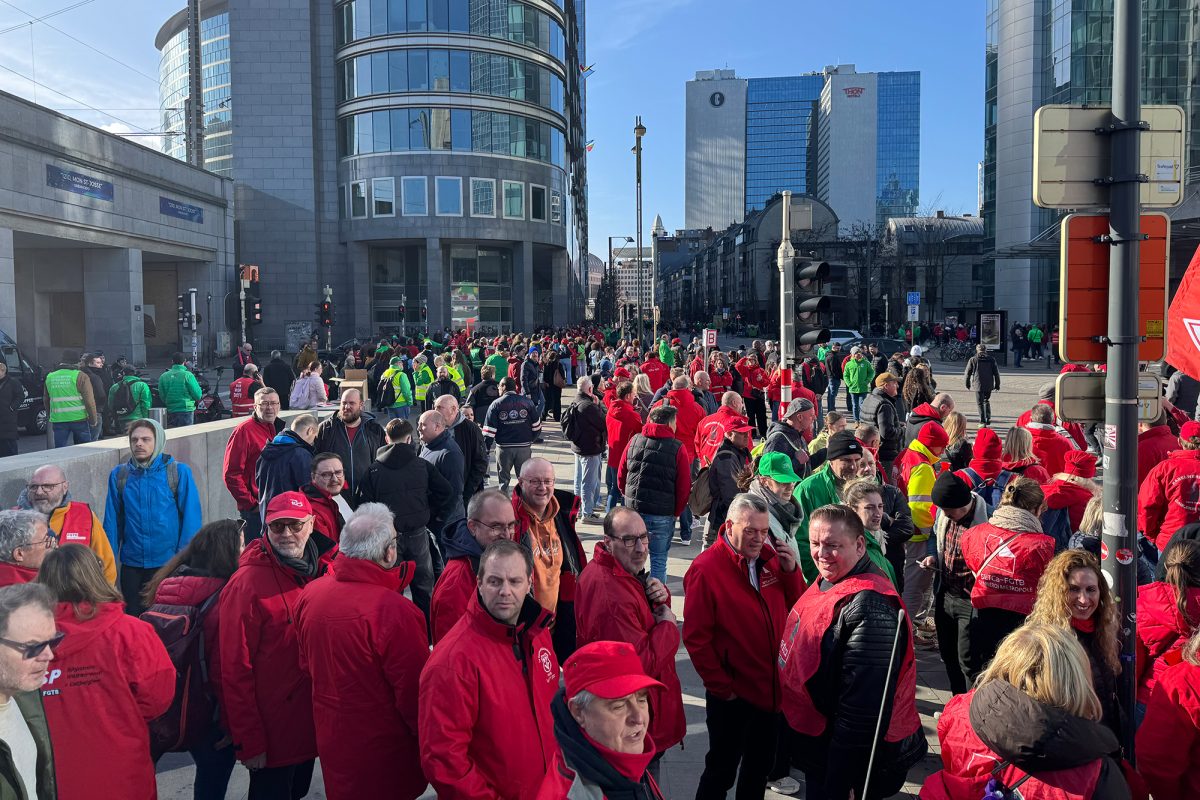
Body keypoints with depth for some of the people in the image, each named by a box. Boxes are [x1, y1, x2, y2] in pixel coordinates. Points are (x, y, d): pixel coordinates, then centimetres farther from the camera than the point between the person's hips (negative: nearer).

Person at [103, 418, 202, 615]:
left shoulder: (179, 473, -6)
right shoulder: (118, 475, 3)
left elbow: (192, 518, -6)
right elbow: (112, 521, 6)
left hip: (168, 562, -2)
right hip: (131, 564, 3)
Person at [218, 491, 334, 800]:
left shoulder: (324, 571, -2)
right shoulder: (247, 583, -19)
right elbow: (234, 670, -17)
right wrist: (249, 742, -15)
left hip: (313, 724, 6)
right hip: (272, 732, -6)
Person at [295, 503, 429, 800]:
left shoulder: (310, 593, -9)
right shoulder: (394, 611, -30)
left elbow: (307, 664, 7)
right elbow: (414, 691, -22)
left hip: (330, 738, 6)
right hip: (383, 752, -6)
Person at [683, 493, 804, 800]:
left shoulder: (770, 558, 0)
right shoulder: (706, 568, -18)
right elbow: (696, 637, -17)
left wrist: (790, 570, -10)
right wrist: (721, 687, -13)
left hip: (772, 688, 6)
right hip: (732, 694, -6)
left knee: (761, 766, 22)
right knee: (722, 770, 11)